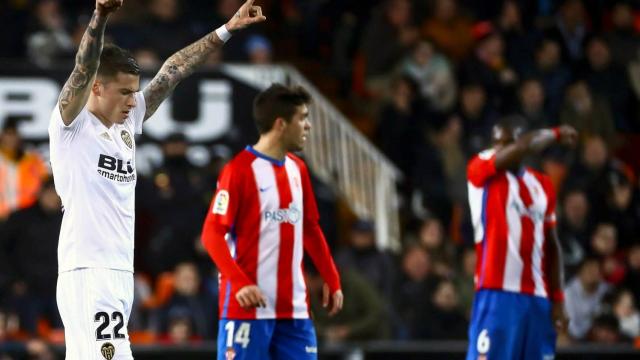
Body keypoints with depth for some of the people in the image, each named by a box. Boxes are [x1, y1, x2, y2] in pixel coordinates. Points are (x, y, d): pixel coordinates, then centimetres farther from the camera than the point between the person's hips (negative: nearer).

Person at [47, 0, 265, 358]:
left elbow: (173, 71, 16)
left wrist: (226, 31, 15)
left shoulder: (128, 123, 14)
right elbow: (84, 70, -21)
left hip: (122, 272, 8)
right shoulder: (72, 124, -5)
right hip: (86, 271, -8)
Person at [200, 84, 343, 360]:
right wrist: (239, 283, -25)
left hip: (294, 308, 7)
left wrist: (331, 279, 17)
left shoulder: (297, 169, 13)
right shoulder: (240, 169, -10)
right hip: (249, 305, -7)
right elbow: (212, 234, -14)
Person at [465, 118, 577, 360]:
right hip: (497, 294, -5)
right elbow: (525, 146, -17)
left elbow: (551, 246, 17)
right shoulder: (481, 171, 0)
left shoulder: (542, 185, 15)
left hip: (537, 297, 5)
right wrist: (555, 134, 2)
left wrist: (557, 300, 10)